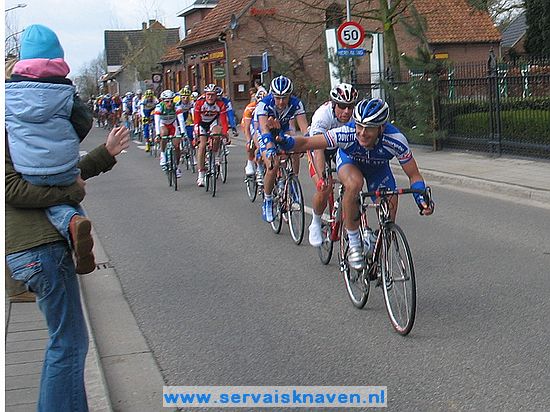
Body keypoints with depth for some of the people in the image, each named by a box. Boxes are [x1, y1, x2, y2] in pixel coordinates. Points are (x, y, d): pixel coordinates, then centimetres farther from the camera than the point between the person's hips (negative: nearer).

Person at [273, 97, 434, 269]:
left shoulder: (395, 140, -37)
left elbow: (414, 176, -26)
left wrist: (421, 197, -45)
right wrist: (287, 142, -52)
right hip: (349, 160, -1)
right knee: (354, 183, -37)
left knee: (389, 219, -12)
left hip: (378, 167, 2)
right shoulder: (346, 134, -38)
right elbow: (307, 142, -32)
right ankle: (354, 244, -22)